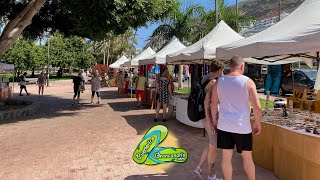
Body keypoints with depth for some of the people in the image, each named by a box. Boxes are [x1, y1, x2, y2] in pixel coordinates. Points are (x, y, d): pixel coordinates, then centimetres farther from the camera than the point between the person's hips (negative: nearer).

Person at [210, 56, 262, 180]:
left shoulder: (219, 81, 1)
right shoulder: (248, 82, -7)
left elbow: (213, 103, 4)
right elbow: (257, 107, -10)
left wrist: (214, 121, 14)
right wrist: (257, 124, 4)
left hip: (224, 125, 2)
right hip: (242, 126, -2)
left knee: (226, 157, 11)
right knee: (247, 157, 16)